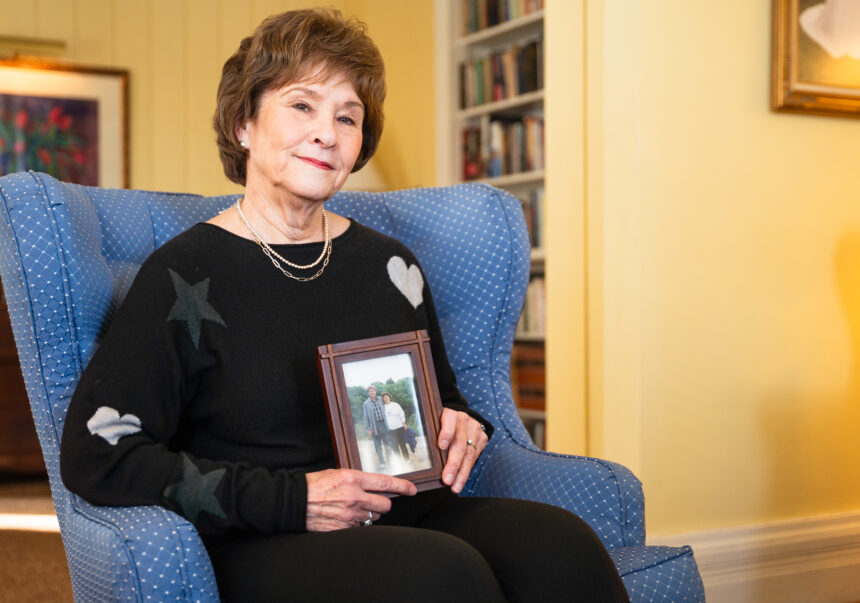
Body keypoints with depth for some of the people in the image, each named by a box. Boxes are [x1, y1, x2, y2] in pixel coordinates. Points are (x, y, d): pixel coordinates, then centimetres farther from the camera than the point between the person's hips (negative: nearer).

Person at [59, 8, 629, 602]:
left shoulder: (388, 263, 15)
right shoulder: (186, 273, -2)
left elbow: (445, 397, 27)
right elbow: (96, 455, -9)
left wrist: (463, 425, 1)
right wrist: (289, 498, -16)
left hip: (406, 519, 6)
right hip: (261, 548, -5)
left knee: (561, 545, -25)